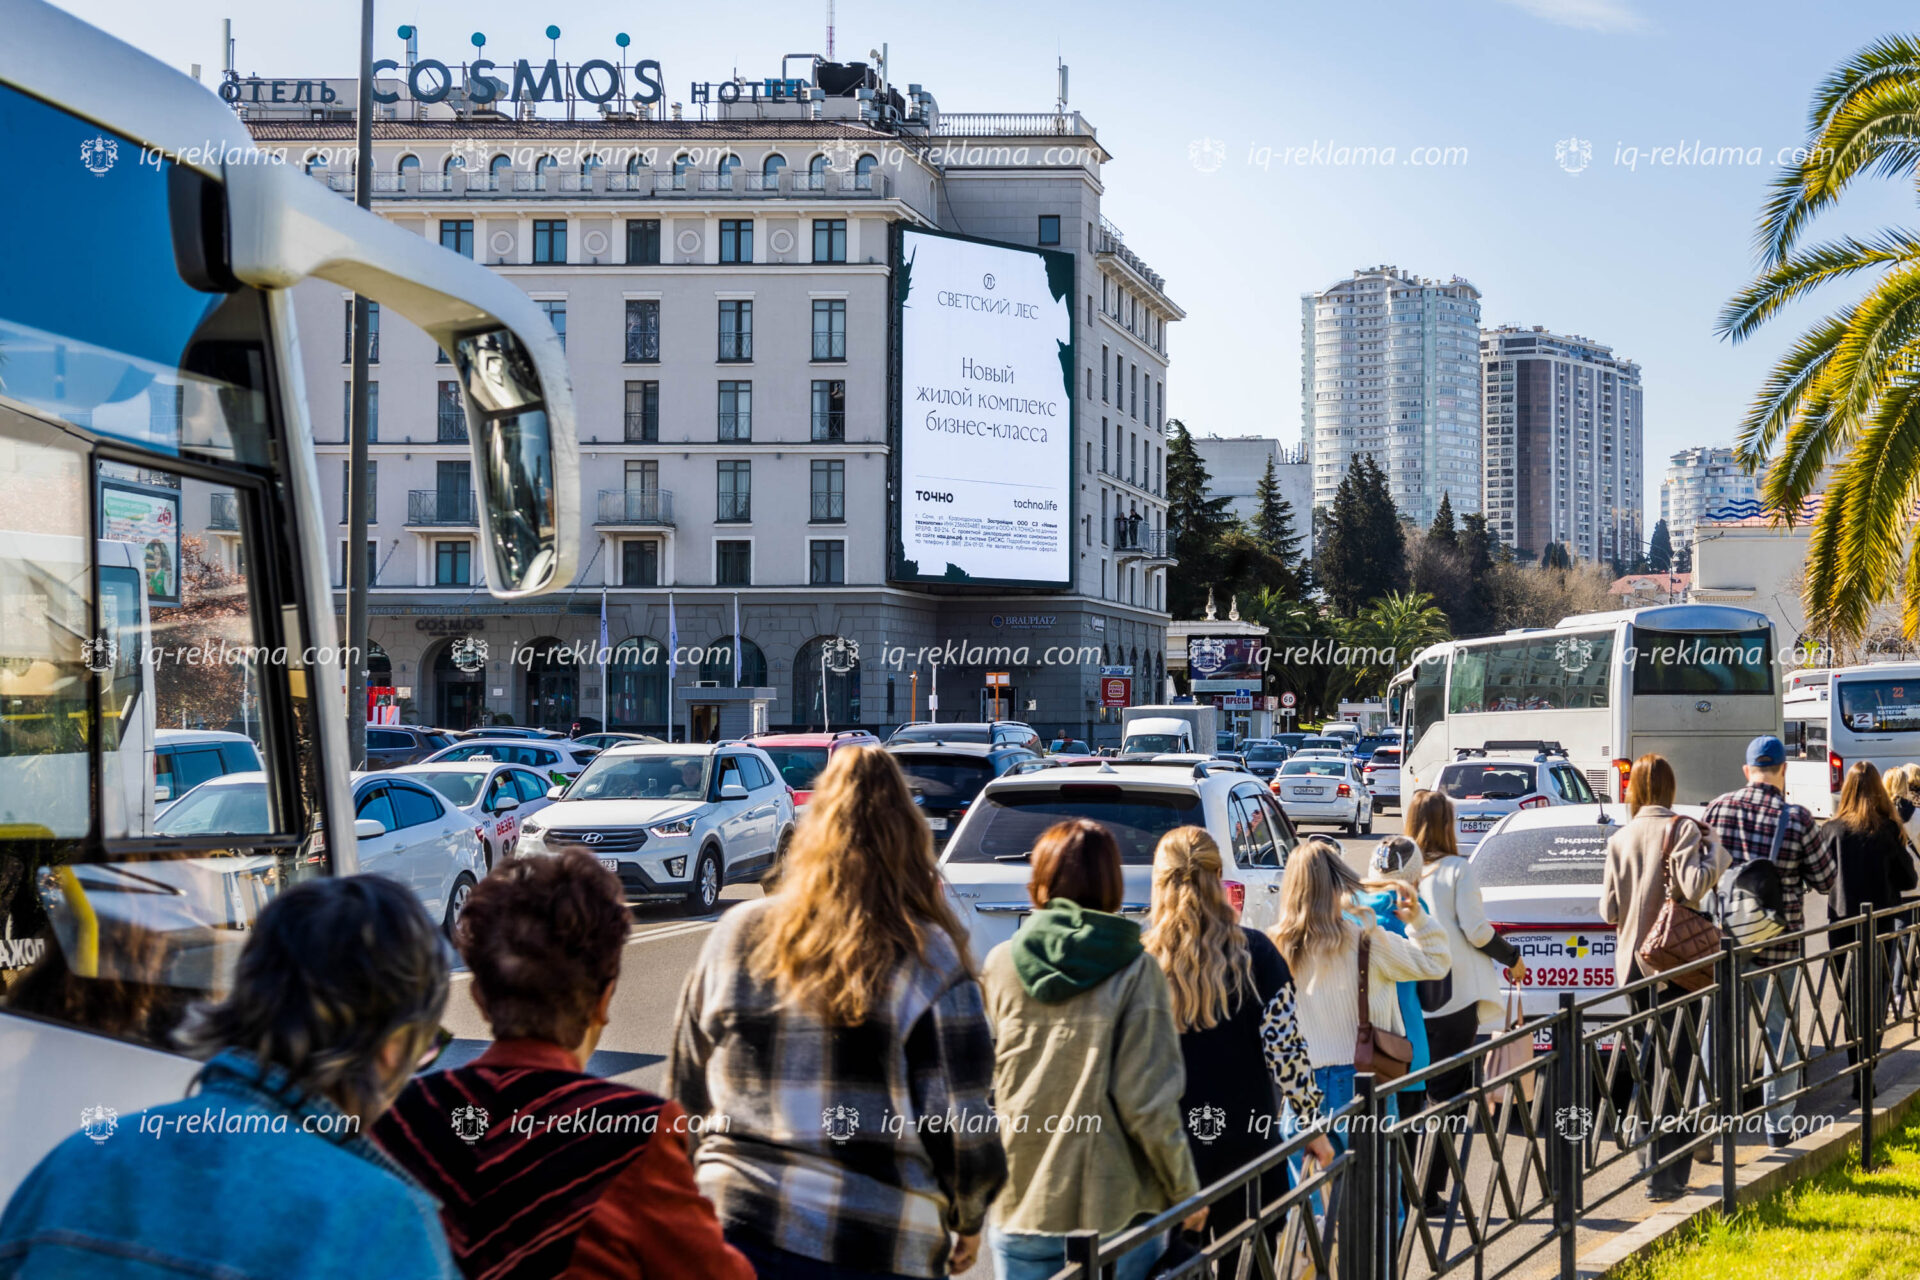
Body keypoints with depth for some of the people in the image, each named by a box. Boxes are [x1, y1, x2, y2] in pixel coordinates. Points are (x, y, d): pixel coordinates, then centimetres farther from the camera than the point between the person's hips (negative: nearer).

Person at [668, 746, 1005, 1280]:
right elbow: (962, 1129, -6)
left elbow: (687, 1097, 11)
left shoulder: (734, 937, 4)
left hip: (738, 1232, 3)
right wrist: (968, 1222, 12)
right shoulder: (929, 961, -7)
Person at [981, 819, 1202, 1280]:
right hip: (1114, 1210, -2)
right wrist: (1185, 1190, 2)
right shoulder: (1134, 971, -7)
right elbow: (1148, 1101, -10)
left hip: (1020, 1210, 2)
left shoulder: (999, 966, 1)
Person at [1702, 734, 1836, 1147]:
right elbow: (1824, 880, -2)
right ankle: (1779, 1124, 13)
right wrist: (1823, 850, 17)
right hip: (1779, 942, -2)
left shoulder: (1718, 808, -5)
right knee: (1779, 1029, 10)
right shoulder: (1797, 819, -12)